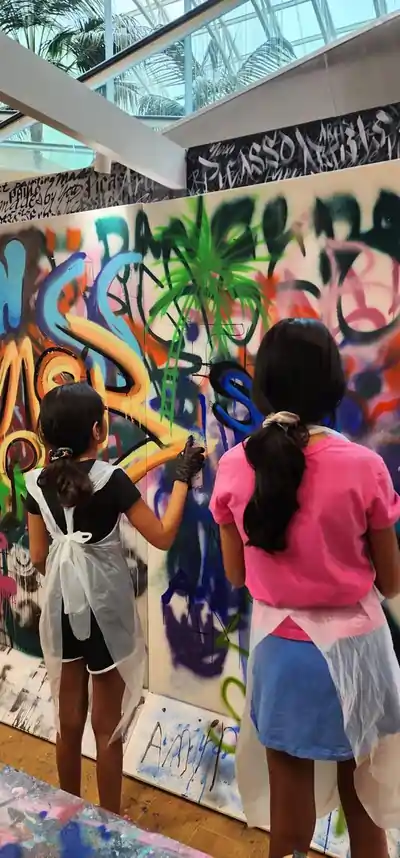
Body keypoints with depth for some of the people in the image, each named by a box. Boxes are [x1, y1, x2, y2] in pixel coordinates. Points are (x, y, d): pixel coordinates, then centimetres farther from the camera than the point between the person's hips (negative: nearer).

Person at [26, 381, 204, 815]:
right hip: (104, 609, -5)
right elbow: (163, 536, -13)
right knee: (107, 726, 12)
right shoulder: (111, 479, -18)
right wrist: (182, 478, -7)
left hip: (60, 607, 5)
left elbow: (38, 557, 4)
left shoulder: (38, 482, -3)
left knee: (69, 720, 21)